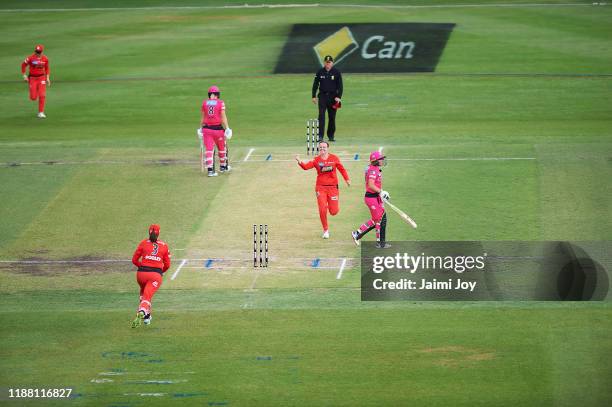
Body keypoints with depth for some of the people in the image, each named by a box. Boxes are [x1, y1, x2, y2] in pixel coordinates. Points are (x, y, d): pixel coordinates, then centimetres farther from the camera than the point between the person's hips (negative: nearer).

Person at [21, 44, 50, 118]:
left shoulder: (45, 59, -4)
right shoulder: (30, 58, -13)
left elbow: (47, 68, 12)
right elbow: (23, 65, 1)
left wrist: (47, 78, 6)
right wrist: (24, 76, -2)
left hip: (41, 78, 1)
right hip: (32, 78, -1)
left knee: (42, 95, -11)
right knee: (33, 98, -4)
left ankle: (41, 112, -1)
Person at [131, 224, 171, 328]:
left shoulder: (144, 243, 8)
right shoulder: (164, 245, 10)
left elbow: (134, 260, 9)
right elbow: (167, 265, 12)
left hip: (142, 273, 1)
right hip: (156, 275, -1)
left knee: (143, 292, 30)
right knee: (147, 296, -9)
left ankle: (147, 316, 26)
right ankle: (142, 312, -40)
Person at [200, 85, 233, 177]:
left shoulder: (204, 103, 5)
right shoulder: (220, 103, -3)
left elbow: (203, 117, 9)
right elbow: (223, 117, -8)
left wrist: (201, 127, 19)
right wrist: (227, 128, -8)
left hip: (207, 128, 2)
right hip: (218, 128, -2)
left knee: (209, 149, -2)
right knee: (222, 148, 17)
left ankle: (210, 169, -12)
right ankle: (223, 166, 31)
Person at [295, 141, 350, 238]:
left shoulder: (334, 158, 0)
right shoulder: (316, 160, -2)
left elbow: (341, 169, 6)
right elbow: (306, 166, -16)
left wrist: (347, 179, -6)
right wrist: (299, 161, -35)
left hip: (333, 187, 0)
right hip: (321, 187, 0)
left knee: (333, 212, 0)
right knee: (322, 209, -9)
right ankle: (325, 230, 10)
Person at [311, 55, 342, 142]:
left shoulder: (337, 72, 0)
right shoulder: (320, 72, 3)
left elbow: (340, 86, 0)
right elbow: (315, 84, 9)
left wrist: (339, 97, -10)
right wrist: (314, 96, 4)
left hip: (333, 96, 0)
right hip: (322, 96, 0)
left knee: (332, 117, 5)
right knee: (321, 115, -11)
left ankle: (331, 135, 17)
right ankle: (320, 136, -15)